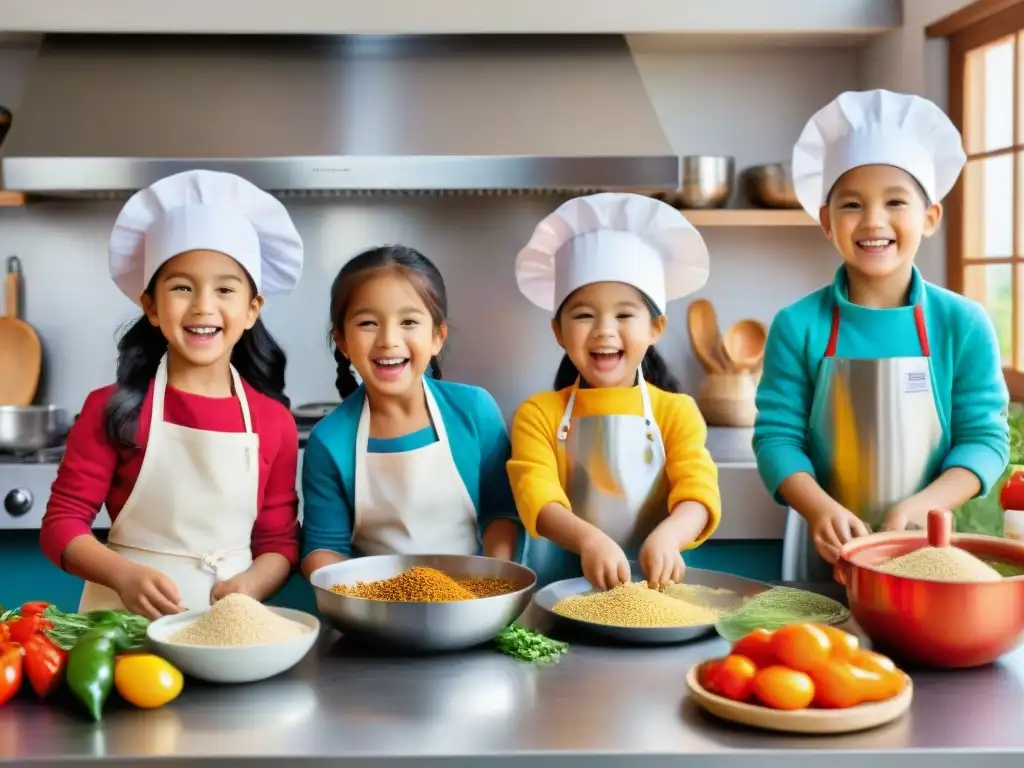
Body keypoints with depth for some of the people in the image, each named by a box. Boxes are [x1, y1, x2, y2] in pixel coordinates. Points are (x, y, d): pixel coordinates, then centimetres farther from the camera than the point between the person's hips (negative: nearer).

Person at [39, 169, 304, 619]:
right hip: (125, 619, -2)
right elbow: (62, 523, -2)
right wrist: (124, 576, -17)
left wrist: (249, 587, -11)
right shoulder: (114, 410, -3)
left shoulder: (274, 422, 2)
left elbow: (279, 541, 8)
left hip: (227, 622, 2)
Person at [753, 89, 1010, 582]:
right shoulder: (798, 326, -6)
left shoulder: (963, 324, -4)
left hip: (925, 547, 1)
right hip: (827, 550, 0)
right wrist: (819, 509, -23)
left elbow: (985, 436, -3)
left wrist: (923, 505, -18)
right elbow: (777, 435, -7)